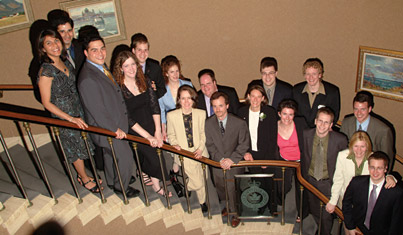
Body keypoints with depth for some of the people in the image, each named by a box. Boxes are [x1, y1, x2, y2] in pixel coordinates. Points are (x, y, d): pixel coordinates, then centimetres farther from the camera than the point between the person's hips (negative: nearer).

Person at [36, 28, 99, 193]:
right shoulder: (45, 71, -22)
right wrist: (71, 118, -22)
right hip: (64, 116, -6)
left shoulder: (65, 62, -1)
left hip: (79, 110, 7)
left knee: (87, 144, 18)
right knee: (76, 149, 11)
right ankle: (84, 178, 35)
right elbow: (47, 102, -19)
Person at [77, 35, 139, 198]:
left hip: (116, 124, 9)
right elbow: (97, 110, -27)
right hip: (106, 129, -9)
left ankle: (112, 181, 49)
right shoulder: (87, 79, -30)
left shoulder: (101, 66, 2)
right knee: (125, 157, 6)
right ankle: (121, 187, 30)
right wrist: (115, 129, -20)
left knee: (110, 154, 27)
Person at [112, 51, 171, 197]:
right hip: (134, 131, -5)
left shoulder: (144, 82, 2)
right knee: (152, 156, -17)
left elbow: (154, 105, 1)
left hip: (150, 125, 5)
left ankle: (145, 173, 18)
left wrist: (158, 131, -9)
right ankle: (156, 184, 7)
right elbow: (127, 118, -14)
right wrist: (148, 137, -19)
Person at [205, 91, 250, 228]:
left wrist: (232, 159, -21)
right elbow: (210, 145, -4)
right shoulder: (209, 123, -7)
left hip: (234, 165, -3)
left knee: (233, 190, 9)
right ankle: (228, 206, 52)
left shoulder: (239, 123, -15)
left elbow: (243, 145, -11)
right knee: (221, 188, 22)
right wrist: (220, 159, -17)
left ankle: (235, 213, 37)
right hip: (218, 164, 3)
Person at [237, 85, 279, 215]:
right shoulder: (242, 112, -1)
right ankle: (261, 205, 32)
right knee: (258, 182, 8)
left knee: (270, 183, 9)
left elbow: (273, 138, -8)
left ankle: (272, 206, 32)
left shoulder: (270, 112, -9)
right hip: (251, 155, 2)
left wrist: (267, 159, -11)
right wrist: (245, 152, -8)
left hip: (268, 154, -2)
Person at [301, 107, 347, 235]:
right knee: (314, 211, 19)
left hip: (328, 182, -3)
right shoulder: (306, 135, -10)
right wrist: (304, 175, 4)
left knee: (326, 214, 2)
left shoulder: (340, 140, -17)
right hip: (310, 180, 3)